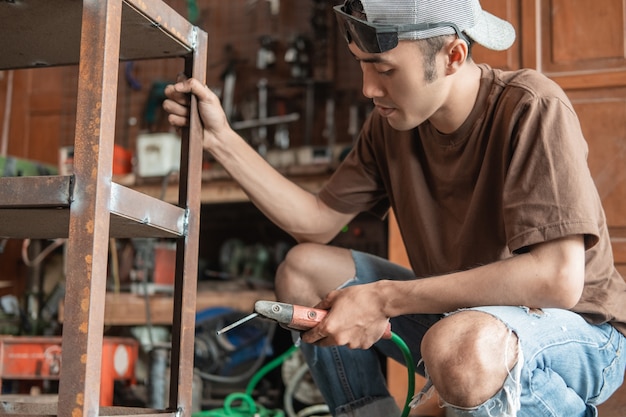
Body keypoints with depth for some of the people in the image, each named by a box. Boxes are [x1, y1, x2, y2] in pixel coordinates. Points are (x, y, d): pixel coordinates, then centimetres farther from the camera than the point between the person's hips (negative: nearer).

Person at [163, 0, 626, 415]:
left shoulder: (530, 108, -24)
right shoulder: (391, 124, -3)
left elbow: (558, 279, -32)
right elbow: (318, 222, 3)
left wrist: (384, 300, -30)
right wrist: (221, 138, -4)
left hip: (581, 332, -6)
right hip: (460, 313, 6)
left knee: (464, 347, -39)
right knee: (303, 269, -6)